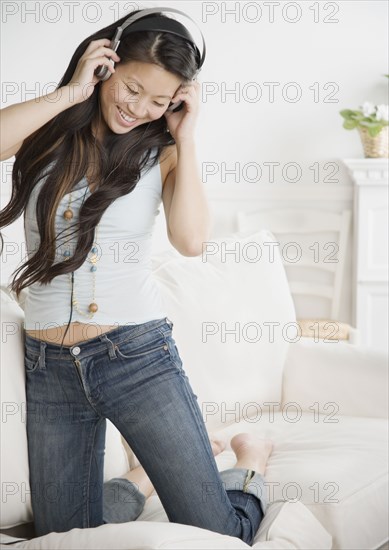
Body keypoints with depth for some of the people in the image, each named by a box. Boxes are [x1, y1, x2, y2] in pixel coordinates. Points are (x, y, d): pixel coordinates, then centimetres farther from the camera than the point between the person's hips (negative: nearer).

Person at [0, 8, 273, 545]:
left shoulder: (160, 154, 2)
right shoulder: (47, 132, 2)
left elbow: (191, 240, -17)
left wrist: (185, 134, -9)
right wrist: (71, 92, -16)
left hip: (138, 355, -1)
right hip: (50, 367, 2)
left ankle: (250, 460, 31)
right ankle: (147, 476, 34)